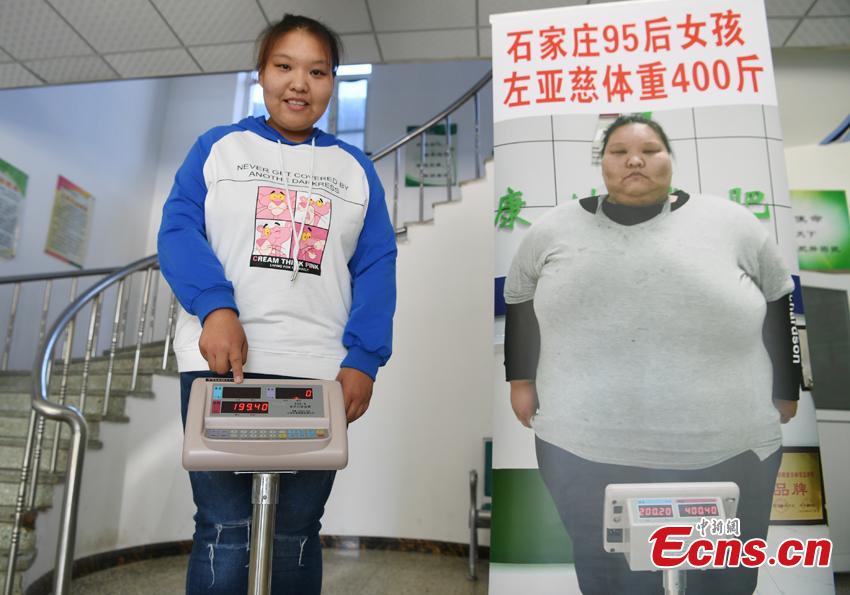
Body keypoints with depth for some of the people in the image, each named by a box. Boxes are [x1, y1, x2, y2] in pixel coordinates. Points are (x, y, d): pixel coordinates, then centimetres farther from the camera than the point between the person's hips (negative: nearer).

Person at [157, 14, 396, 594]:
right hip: (221, 361, -1)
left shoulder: (355, 167, 15)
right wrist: (215, 307, -19)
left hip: (320, 372, 2)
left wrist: (363, 359, -6)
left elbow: (376, 266, 7)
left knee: (297, 534, 9)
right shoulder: (218, 146, 12)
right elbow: (178, 230, 0)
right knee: (224, 530, 1)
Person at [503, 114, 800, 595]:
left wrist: (786, 391, 9)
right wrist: (521, 381, 8)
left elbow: (778, 310, 7)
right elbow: (520, 303, 11)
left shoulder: (732, 223, -1)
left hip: (727, 454, 0)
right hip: (582, 453, 1)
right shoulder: (554, 230, 2)